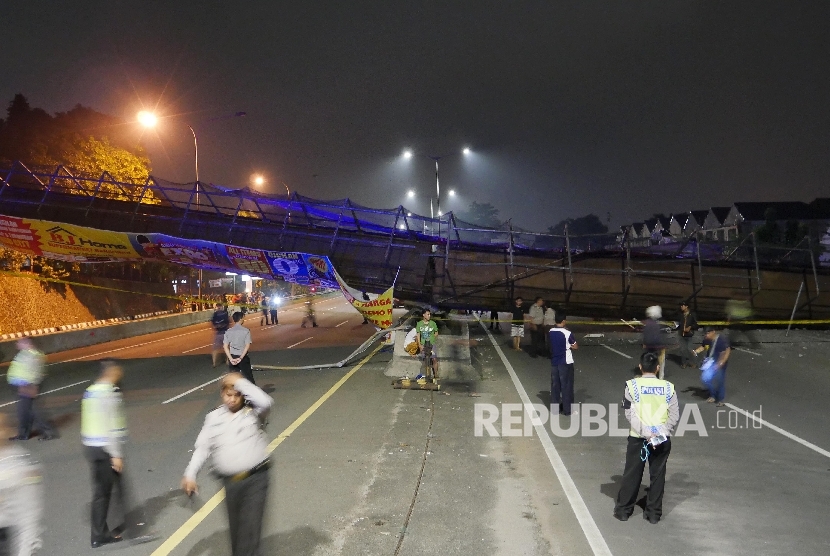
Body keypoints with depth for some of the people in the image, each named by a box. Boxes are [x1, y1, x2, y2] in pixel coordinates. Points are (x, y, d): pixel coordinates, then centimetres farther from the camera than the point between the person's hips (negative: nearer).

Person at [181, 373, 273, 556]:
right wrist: (190, 474, -6)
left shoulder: (253, 412, -1)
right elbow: (202, 447, 5)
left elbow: (266, 402, -24)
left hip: (256, 478, -3)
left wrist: (240, 382, -17)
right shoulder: (214, 417, 7)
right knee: (236, 528, 15)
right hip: (230, 481, 4)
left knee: (250, 526, -8)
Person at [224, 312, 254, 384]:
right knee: (248, 376, 4)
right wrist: (241, 358, -14)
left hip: (232, 357, 3)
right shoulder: (246, 331, -8)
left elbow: (225, 346, -3)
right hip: (243, 357, -3)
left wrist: (231, 359, -8)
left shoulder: (228, 331, 1)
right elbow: (247, 345, -15)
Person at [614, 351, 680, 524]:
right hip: (662, 439, 1)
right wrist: (661, 432, -6)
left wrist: (646, 433, -14)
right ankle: (653, 513, 21)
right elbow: (675, 415, -5)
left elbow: (630, 414, -12)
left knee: (632, 474, 10)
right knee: (657, 475, 13)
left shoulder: (632, 385, -6)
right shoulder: (668, 387, 0)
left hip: (638, 438, -1)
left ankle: (623, 510, 19)